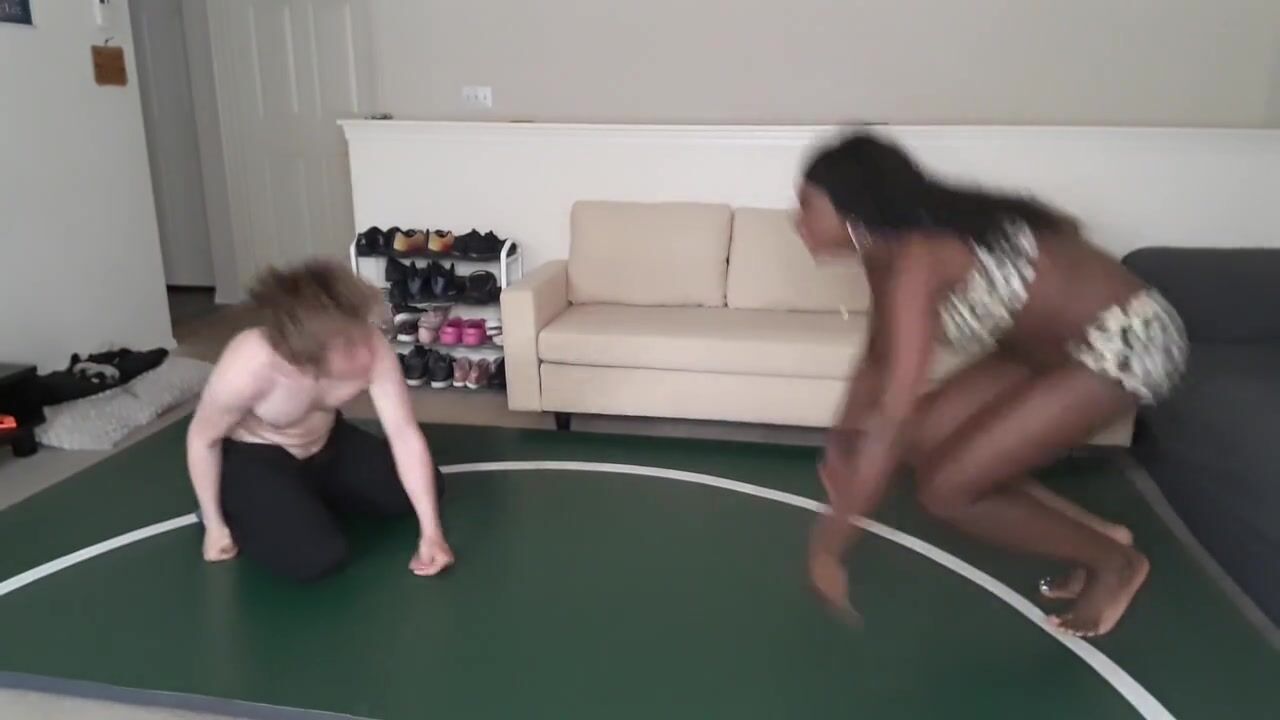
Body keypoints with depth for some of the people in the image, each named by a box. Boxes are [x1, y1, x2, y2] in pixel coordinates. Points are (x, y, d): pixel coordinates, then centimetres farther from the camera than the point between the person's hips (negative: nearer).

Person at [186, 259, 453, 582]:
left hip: (326, 444, 5)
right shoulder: (248, 367, -38)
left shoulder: (372, 348, -30)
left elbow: (406, 434, -23)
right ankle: (235, 510, 5)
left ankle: (311, 497, 18)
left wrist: (431, 531, -24)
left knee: (423, 488, 3)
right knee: (317, 557, -24)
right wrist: (215, 525, -10)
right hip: (252, 457, -5)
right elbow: (202, 438, -19)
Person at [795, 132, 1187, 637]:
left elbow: (892, 415, -33)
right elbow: (877, 359, 14)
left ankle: (1114, 562, 11)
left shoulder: (914, 259, -27)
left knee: (946, 489, -12)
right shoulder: (889, 250, 0)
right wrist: (841, 441, 12)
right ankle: (1094, 532, 17)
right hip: (1058, 343, 9)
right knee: (918, 442, 4)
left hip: (1125, 341, -9)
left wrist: (829, 545, -29)